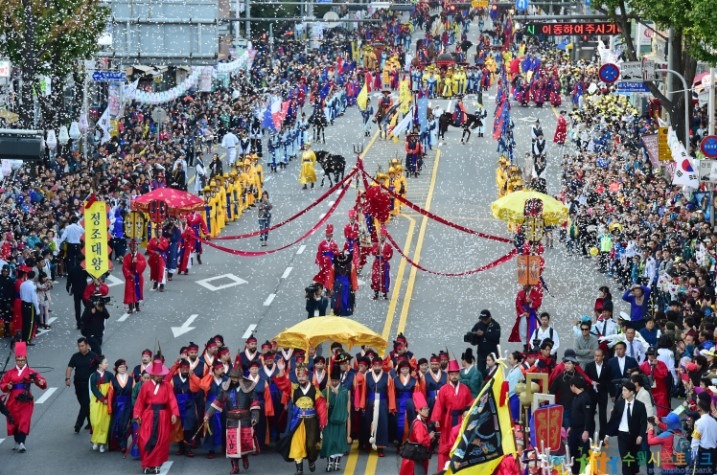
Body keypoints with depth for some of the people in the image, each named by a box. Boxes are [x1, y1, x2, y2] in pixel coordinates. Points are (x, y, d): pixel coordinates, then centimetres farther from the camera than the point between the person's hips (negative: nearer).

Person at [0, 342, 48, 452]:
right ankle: (17, 442, 23)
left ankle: (22, 443, -13)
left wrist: (42, 383, -29)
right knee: (14, 422, 7)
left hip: (26, 401, -2)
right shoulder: (10, 373, 4)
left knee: (24, 422, -10)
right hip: (13, 401, 3)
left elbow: (41, 381, -6)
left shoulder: (31, 372, -1)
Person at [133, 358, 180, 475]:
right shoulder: (145, 386, -1)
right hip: (149, 416, -1)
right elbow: (140, 401, 0)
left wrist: (174, 413, -16)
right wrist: (137, 415, -5)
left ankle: (156, 464, 12)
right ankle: (147, 464, 4)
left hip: (162, 416, 1)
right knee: (146, 440, -5)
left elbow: (172, 400, -4)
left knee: (161, 440, 3)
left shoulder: (167, 386, 3)